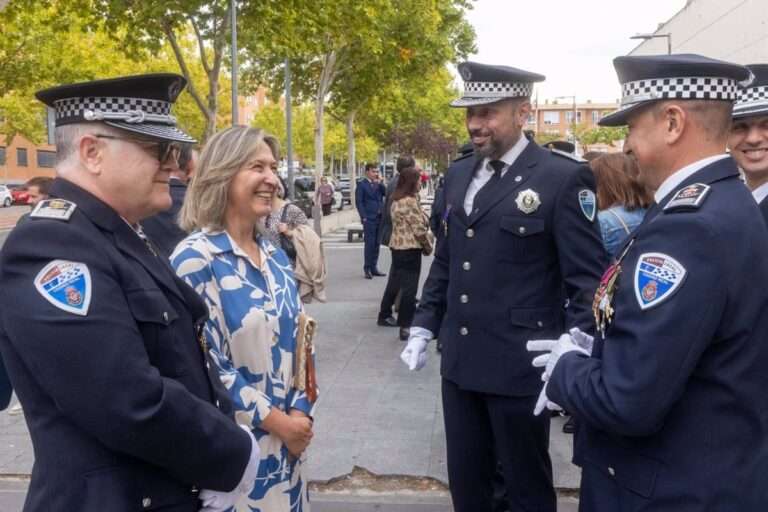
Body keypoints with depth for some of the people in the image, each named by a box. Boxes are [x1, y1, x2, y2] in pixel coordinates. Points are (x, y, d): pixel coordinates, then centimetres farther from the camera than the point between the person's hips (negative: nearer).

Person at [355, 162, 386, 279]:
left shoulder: (378, 184, 16)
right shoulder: (361, 184, -1)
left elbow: (386, 193, 4)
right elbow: (359, 202, -5)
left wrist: (379, 183, -6)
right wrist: (364, 217, -12)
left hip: (379, 218, 6)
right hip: (369, 219, -6)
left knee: (376, 244, 8)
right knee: (369, 244, -6)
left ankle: (374, 267, 15)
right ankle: (367, 268, 1)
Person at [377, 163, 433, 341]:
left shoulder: (397, 199, 11)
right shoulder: (410, 201, -17)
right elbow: (419, 228, -16)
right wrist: (428, 246, -4)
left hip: (398, 245, 9)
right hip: (410, 247, -9)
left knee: (395, 281, 19)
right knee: (409, 287, -5)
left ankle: (385, 315, 31)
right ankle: (405, 327, -4)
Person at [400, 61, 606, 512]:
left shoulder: (564, 177, -11)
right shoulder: (458, 175, 9)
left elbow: (587, 279, -12)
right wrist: (423, 328, 13)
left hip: (520, 363, -6)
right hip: (459, 360, 6)